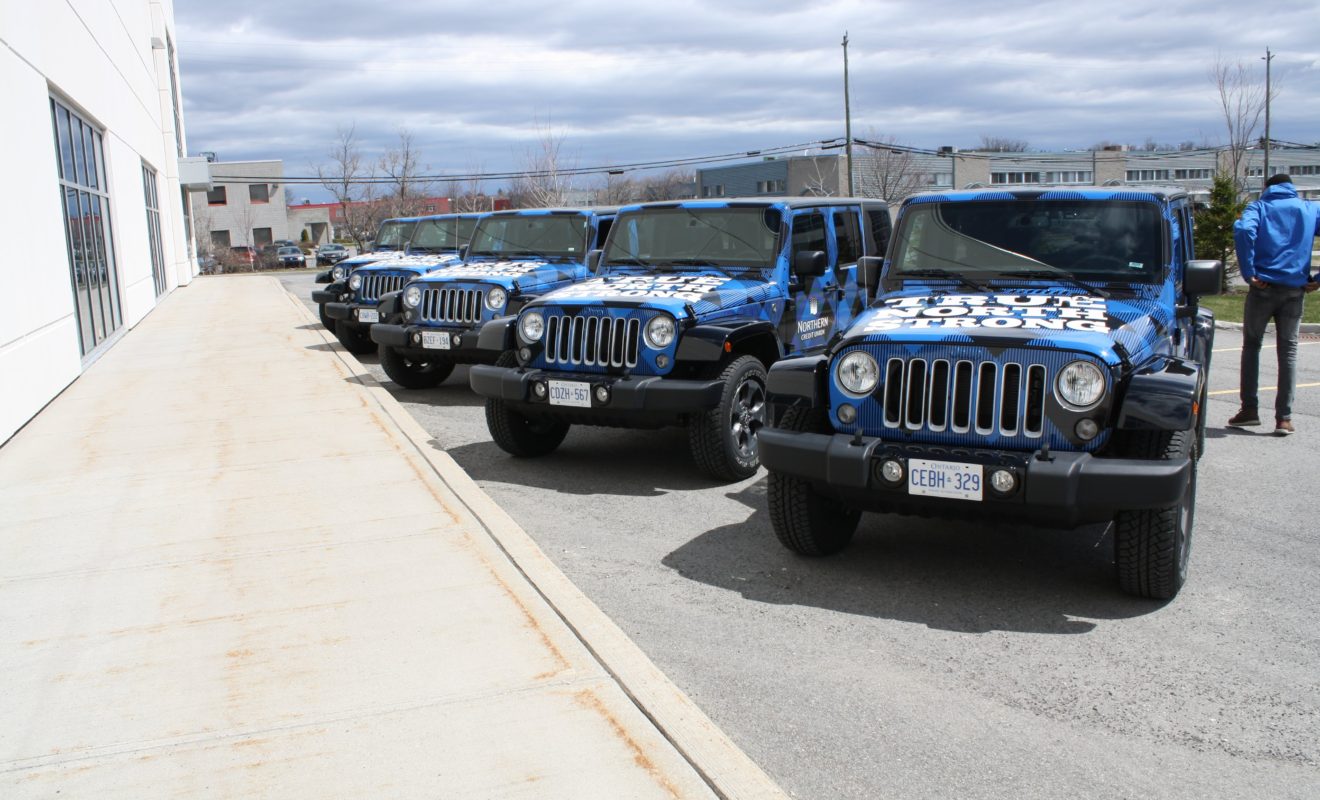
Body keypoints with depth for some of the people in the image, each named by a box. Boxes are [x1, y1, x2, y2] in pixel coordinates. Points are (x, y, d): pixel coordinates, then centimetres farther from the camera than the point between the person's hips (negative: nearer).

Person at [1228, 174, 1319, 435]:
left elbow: (1243, 230, -18)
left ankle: (1249, 409, 8)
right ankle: (1284, 418, 2)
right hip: (1295, 289, 2)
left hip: (1264, 287, -2)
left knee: (1251, 345, 12)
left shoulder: (1260, 207, 5)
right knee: (1288, 351, 5)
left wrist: (1248, 272, -14)